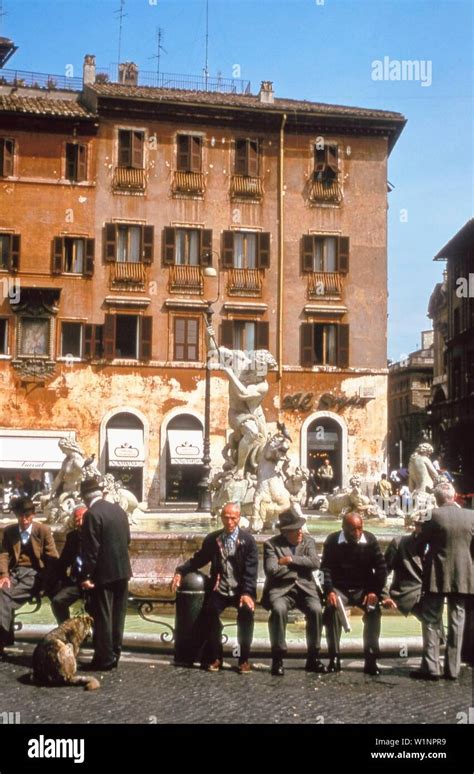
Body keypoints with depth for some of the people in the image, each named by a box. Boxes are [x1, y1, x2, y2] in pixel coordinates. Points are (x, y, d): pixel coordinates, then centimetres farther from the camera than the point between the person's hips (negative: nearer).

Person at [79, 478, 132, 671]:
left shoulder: (91, 514, -15)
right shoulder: (118, 509, 8)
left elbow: (91, 549, -18)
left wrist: (86, 576, -13)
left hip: (103, 573, -7)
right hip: (122, 570, 8)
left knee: (102, 616, 1)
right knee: (117, 615, 13)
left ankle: (105, 658, 6)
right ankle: (114, 655, 21)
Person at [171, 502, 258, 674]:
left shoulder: (248, 540, -2)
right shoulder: (212, 539, 8)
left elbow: (251, 569, -9)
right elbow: (198, 559, 13)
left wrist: (247, 592, -23)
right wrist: (180, 571, -4)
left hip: (240, 590, -2)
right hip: (219, 590, 2)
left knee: (247, 611, -31)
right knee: (209, 611, -27)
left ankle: (244, 659, -12)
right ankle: (215, 657, -7)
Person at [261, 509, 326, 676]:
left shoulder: (308, 541, 10)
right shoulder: (271, 544, 0)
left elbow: (315, 563, -7)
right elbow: (271, 570, -15)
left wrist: (291, 560, -13)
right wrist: (300, 567, -6)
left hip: (305, 588, 3)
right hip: (281, 589, -2)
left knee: (316, 610, -26)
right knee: (279, 610, -33)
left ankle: (313, 658, -9)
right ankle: (278, 659, -19)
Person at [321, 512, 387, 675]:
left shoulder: (370, 540, -4)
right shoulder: (332, 541, -4)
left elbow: (381, 567, -2)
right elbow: (326, 568, -5)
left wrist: (375, 592, -14)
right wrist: (329, 591, -20)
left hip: (364, 588, 0)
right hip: (339, 588, 0)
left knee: (374, 610, -29)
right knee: (331, 609, -29)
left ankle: (371, 659, -21)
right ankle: (334, 657, -19)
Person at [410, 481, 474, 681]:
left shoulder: (434, 515, -11)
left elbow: (422, 540, -1)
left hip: (437, 576, -3)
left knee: (432, 621, 5)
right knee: (456, 622, 9)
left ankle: (431, 667, 1)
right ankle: (453, 668, 11)